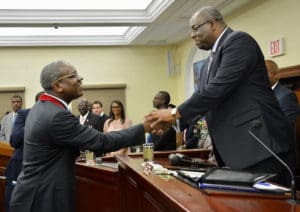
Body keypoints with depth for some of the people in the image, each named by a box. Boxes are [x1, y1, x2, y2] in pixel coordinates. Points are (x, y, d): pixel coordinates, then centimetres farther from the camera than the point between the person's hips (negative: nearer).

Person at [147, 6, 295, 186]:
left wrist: (175, 113, -14)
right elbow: (206, 96, 20)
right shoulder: (213, 58, 20)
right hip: (235, 147, 9)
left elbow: (218, 89, -21)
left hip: (259, 143, -9)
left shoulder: (238, 41, -10)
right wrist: (172, 121, 8)